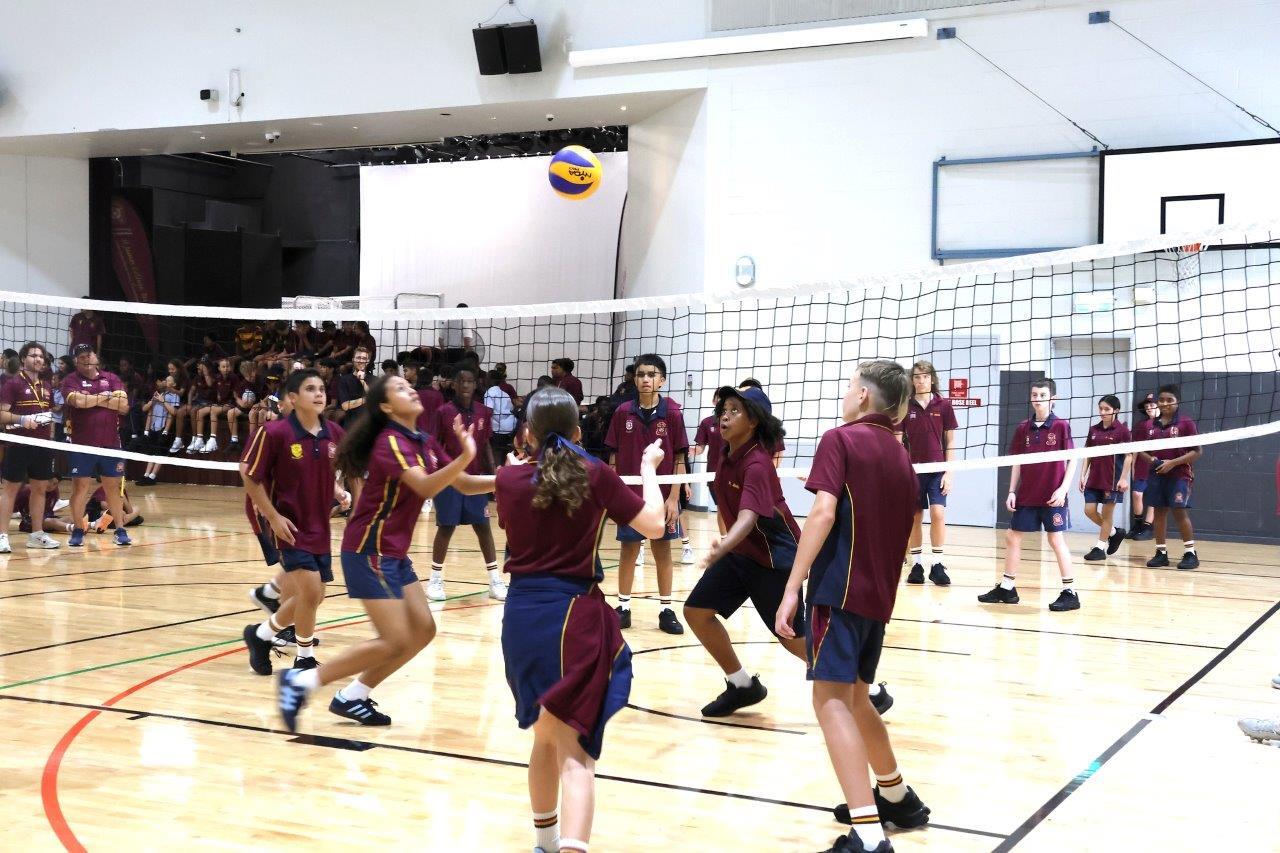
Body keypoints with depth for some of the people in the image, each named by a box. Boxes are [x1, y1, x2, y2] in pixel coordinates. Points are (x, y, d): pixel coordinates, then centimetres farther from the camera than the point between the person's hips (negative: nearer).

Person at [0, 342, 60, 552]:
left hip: (43, 445, 6)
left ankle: (36, 535, 19)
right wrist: (21, 419, -24)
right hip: (19, 445, -6)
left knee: (40, 488, 11)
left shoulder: (47, 386, 14)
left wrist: (51, 438, 13)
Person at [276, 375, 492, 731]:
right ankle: (300, 681, -2)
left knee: (422, 630, 7)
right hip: (369, 551, -9)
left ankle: (351, 697, 16)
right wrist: (465, 457, -47)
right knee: (395, 642, -11)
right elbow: (425, 487, -33)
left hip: (394, 553, 9)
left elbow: (464, 484, 11)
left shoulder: (425, 442, 9)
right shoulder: (391, 442, -18)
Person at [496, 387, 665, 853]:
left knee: (545, 736, 24)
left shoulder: (509, 479, 2)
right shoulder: (596, 476, -5)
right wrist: (648, 467, 13)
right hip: (575, 615, -4)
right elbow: (653, 523, -1)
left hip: (522, 616, 4)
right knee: (574, 748, -8)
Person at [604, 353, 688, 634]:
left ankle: (666, 610, 15)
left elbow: (680, 459, -4)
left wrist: (673, 497, -9)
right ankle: (623, 607, 17)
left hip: (662, 496, -1)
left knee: (663, 550, 6)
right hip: (630, 494, 1)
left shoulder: (672, 413, -6)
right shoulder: (623, 413, -1)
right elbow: (613, 457, 5)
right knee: (628, 550, 7)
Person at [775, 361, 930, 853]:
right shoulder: (902, 458, 18)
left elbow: (824, 511, -15)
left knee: (831, 699, -11)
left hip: (839, 589, -8)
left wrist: (792, 588, -18)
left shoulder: (841, 439, -3)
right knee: (855, 698, 23)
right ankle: (897, 798, 38)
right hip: (879, 596, 8)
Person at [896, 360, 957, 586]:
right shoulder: (905, 407, 3)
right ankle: (916, 565, 12)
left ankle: (937, 565, -6)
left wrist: (948, 473, -2)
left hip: (937, 470, -1)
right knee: (915, 517, 4)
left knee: (938, 513, -14)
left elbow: (950, 442, 4)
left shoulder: (943, 405, 2)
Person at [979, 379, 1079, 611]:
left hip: (1053, 496, -5)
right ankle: (1006, 588, 20)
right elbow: (1017, 463, 11)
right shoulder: (1023, 428, 6)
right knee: (1012, 537, 8)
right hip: (1026, 496, 5)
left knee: (1056, 540, -4)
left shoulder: (1061, 426, -7)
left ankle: (1070, 592, 4)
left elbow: (1072, 460, -6)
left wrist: (1063, 488, -15)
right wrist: (1012, 491, 5)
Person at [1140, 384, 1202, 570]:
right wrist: (1149, 459, -4)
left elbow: (1197, 452, -6)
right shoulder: (1151, 426, 9)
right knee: (1159, 512, 6)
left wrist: (1173, 462, -15)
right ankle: (1161, 552, 13)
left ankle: (1190, 553, -2)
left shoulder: (1186, 423, -4)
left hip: (1179, 475, -5)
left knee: (1180, 512, -10)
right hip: (1156, 475, 5)